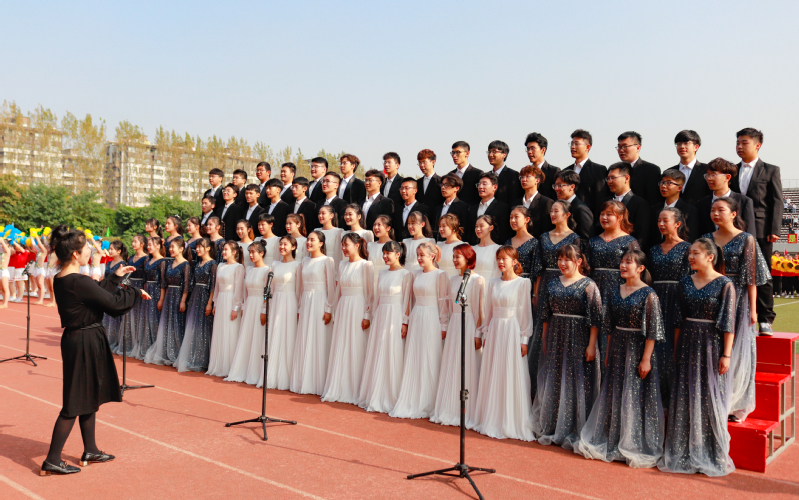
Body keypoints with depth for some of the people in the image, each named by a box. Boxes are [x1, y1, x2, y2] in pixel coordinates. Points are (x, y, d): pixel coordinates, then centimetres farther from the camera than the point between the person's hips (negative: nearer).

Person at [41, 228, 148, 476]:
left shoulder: (60, 279, 5)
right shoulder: (78, 282, -23)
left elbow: (97, 293, 17)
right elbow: (113, 303, -19)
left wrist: (115, 277, 23)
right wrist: (135, 292, -3)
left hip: (74, 339, 10)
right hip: (86, 342, -10)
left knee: (89, 398, 19)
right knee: (76, 402, 1)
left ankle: (90, 451, 31)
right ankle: (52, 461, 9)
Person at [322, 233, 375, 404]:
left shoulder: (365, 265, -7)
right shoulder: (342, 265, 12)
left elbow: (371, 292, -9)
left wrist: (367, 315, -13)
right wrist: (336, 312, 15)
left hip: (358, 310, -6)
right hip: (342, 309, 6)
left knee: (356, 350, -2)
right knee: (339, 350, 8)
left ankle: (354, 392, 7)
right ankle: (338, 390, 17)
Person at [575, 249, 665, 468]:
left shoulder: (648, 294, -11)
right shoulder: (617, 292, 8)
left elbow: (653, 331, -14)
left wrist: (646, 359, -18)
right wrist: (608, 353, 13)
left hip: (638, 349, -6)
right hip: (617, 349, 6)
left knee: (636, 397, 1)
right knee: (614, 396, 11)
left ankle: (635, 446, 14)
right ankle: (611, 442, 23)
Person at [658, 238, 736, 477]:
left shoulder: (724, 284, -8)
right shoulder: (686, 283, 7)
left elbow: (728, 323, -9)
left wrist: (726, 355, -13)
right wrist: (676, 348, 11)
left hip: (712, 345, -5)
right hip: (687, 345, 5)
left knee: (710, 399, 2)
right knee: (685, 398, 8)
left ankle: (713, 455, 16)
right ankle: (685, 453, 20)